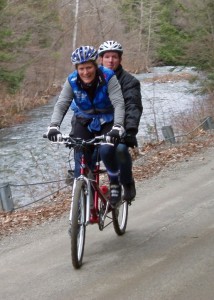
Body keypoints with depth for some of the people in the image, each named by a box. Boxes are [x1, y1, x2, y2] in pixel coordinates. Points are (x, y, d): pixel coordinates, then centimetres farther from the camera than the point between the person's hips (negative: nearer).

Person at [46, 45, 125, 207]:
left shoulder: (108, 77, -22)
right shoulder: (72, 81, -15)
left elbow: (119, 103, -31)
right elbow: (61, 105, -22)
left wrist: (117, 127, -47)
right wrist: (54, 126, -40)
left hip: (107, 122, -2)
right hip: (84, 122, 2)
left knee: (107, 151, -28)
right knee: (81, 160, -9)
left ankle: (115, 184, -2)